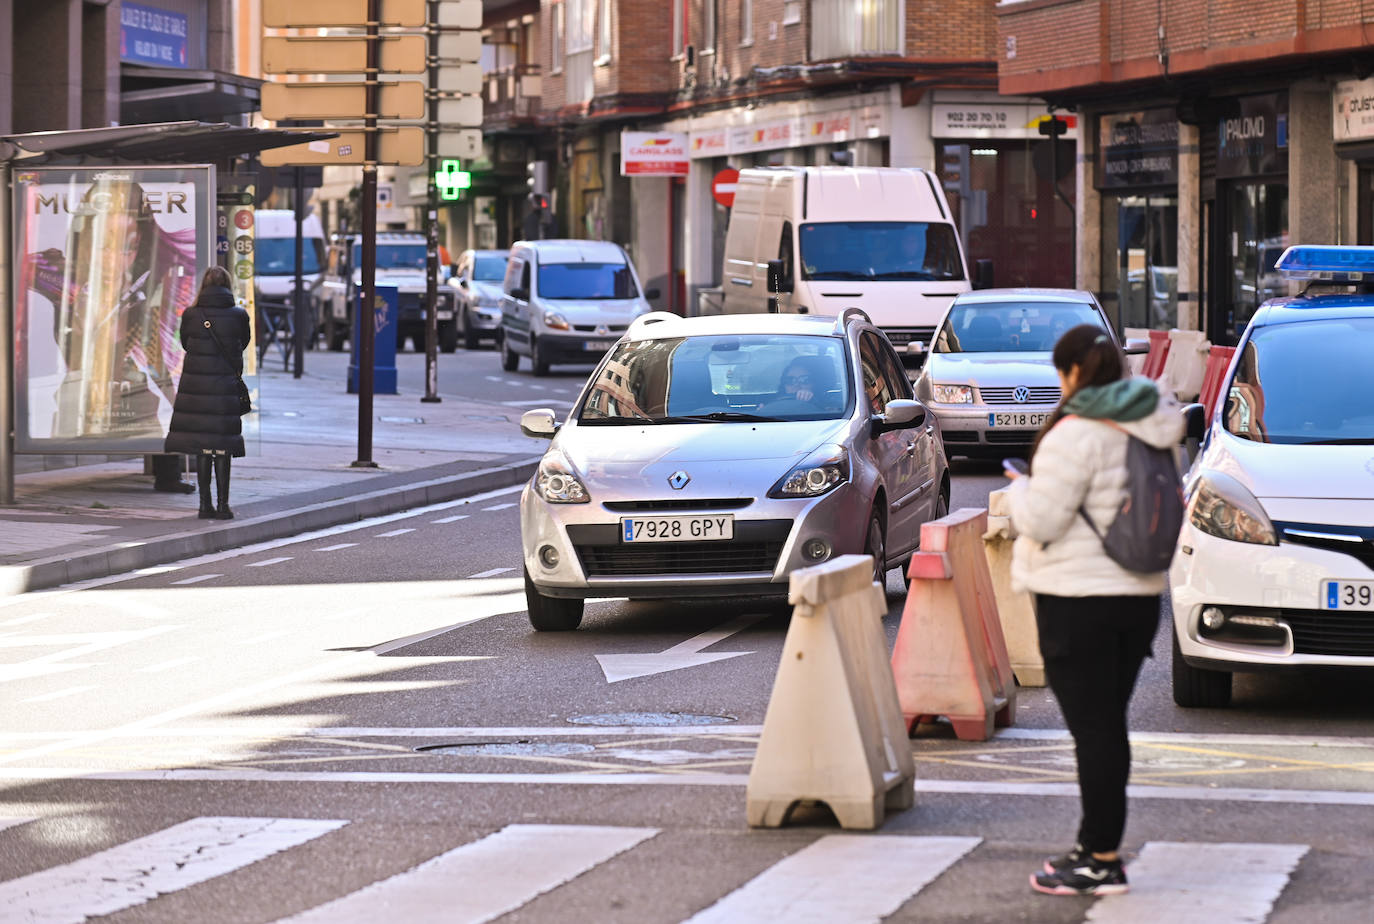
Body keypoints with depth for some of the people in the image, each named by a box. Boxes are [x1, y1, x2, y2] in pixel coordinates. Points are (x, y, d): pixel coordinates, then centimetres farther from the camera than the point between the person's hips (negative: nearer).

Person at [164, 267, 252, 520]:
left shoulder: (190, 315, -3)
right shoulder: (238, 316, -4)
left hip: (195, 384, 1)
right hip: (225, 386, -1)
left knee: (202, 448, 6)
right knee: (222, 449, 4)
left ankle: (205, 504, 7)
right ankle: (222, 504, 3)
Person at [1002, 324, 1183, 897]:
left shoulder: (1078, 435, -17)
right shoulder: (1153, 431, 8)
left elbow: (1041, 521, -18)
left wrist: (1019, 488, 3)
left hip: (1079, 599, -8)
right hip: (1140, 594, 8)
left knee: (1093, 726, -4)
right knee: (1107, 724, 16)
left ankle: (1102, 861, -2)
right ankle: (1096, 846, 24)